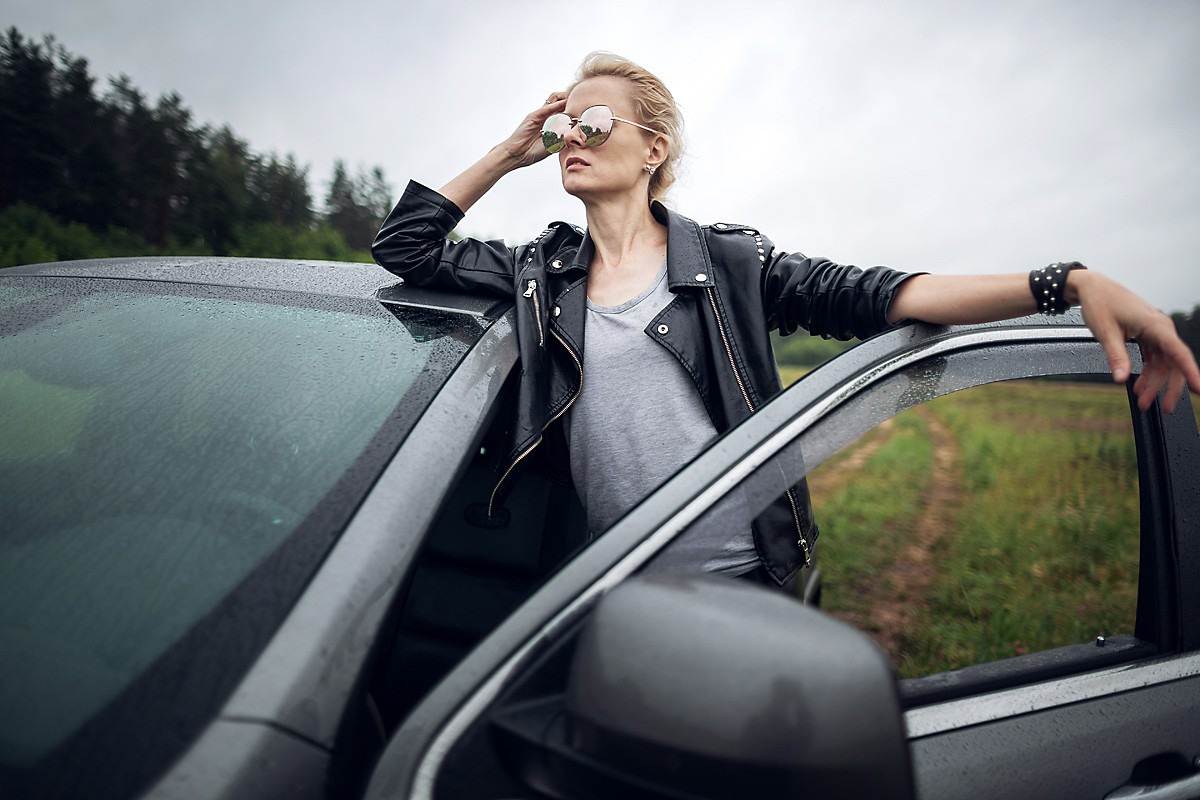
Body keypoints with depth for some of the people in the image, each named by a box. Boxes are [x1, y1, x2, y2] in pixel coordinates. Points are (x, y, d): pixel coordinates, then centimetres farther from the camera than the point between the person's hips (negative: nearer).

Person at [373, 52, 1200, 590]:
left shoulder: (725, 260, 0)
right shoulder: (540, 272, 7)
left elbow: (871, 295, -8)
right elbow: (403, 243, 11)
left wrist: (1072, 283, -18)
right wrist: (510, 153, 6)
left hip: (746, 582, -2)